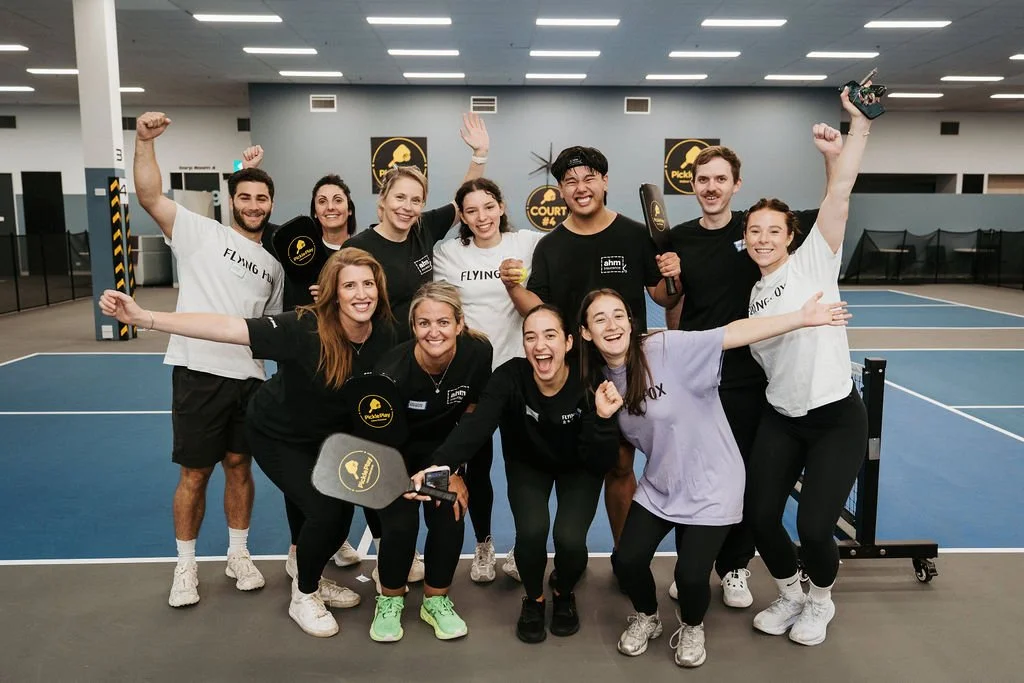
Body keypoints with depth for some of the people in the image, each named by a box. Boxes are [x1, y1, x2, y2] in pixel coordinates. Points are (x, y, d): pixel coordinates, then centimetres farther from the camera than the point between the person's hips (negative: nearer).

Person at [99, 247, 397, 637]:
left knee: (343, 510, 8)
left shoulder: (384, 336, -21)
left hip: (332, 434, 5)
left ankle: (312, 580, 40)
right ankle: (303, 598, 16)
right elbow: (227, 328, -41)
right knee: (323, 511, -14)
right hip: (278, 436, -5)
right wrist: (144, 318, -48)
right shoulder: (304, 328, -36)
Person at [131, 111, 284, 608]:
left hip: (249, 378, 4)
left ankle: (238, 554, 29)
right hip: (199, 373, -4)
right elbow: (149, 197, -14)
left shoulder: (274, 264, 14)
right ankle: (185, 566, 22)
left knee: (239, 466, 13)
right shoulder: (200, 232, 0)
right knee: (194, 473, 5)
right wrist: (145, 141, -25)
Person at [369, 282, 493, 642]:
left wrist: (452, 471, -6)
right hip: (394, 449, -2)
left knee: (449, 517, -12)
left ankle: (436, 600, 14)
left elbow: (470, 414, -8)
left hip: (441, 446, 3)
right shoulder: (393, 369, -32)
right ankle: (390, 600, 13)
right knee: (400, 522, -16)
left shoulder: (478, 352, -25)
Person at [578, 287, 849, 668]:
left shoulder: (665, 349, -21)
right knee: (628, 561, -6)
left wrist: (801, 318, -34)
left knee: (690, 575, -11)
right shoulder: (601, 379, -3)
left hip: (709, 486, -5)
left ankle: (691, 628, 26)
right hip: (657, 487, 5)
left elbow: (734, 334, -28)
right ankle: (647, 618, 28)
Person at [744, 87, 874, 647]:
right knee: (761, 516, -1)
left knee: (814, 527, -8)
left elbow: (839, 194, -17)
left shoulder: (812, 262, -6)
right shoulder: (753, 294, 9)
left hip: (836, 417, -5)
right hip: (780, 418, 5)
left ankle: (820, 601, 25)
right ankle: (789, 595, 29)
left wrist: (859, 129, -20)